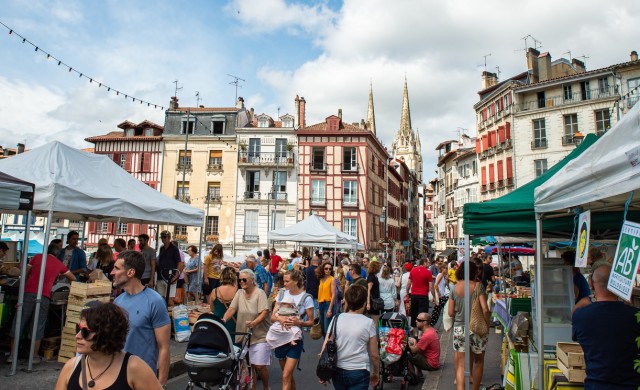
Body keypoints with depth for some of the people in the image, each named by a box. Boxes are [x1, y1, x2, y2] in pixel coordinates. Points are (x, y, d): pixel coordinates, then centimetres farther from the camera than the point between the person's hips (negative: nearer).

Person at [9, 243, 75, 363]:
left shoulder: (37, 257, 15)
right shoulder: (59, 264, 15)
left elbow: (26, 274, 16)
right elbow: (73, 279, 25)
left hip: (28, 293, 1)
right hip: (44, 296, -1)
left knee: (18, 322, 9)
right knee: (38, 326, 7)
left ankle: (13, 355, 12)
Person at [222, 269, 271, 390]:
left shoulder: (260, 293, -10)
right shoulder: (239, 293, 6)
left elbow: (264, 312, -18)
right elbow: (232, 309, -3)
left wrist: (254, 323, -33)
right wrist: (224, 320, -21)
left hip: (259, 336, -4)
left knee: (260, 366, -5)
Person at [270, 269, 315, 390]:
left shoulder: (306, 298, -10)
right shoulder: (282, 294, 3)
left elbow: (311, 322, -5)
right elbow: (272, 317, 2)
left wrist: (299, 322, -24)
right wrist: (279, 318, -20)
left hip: (295, 340, -5)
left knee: (286, 376, -10)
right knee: (288, 375, 16)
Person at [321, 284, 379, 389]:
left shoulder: (336, 319, -3)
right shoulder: (368, 323, -9)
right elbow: (374, 355, -4)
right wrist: (376, 373, 12)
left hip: (337, 371, 3)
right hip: (359, 372, -3)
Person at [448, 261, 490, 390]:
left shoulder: (454, 288, -1)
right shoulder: (478, 286, -8)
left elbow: (450, 312, 1)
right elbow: (485, 309, -14)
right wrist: (487, 324, 0)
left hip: (459, 328, 1)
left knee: (461, 364, 4)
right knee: (478, 360, 20)